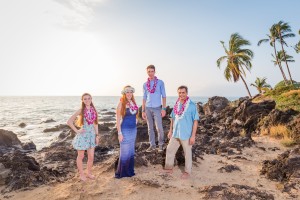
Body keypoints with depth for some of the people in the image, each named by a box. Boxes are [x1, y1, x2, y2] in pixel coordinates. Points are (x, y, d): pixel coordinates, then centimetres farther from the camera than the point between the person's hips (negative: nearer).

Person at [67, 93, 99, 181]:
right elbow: (69, 122, -10)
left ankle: (89, 173, 30)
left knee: (91, 157, 9)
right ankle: (81, 174, 30)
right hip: (82, 135, -3)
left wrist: (97, 135, 6)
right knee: (80, 156, 11)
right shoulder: (81, 111, -9)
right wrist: (77, 131, -11)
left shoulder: (93, 110, 3)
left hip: (91, 135, 4)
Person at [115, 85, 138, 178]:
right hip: (125, 130, -6)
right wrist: (119, 133, -15)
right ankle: (121, 173, 17)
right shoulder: (121, 104, -11)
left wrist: (135, 129, 14)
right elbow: (118, 120, -11)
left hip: (133, 129, 6)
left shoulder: (133, 103, 6)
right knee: (125, 152, 0)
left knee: (131, 152, 15)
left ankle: (130, 171, 29)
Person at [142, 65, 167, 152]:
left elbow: (163, 96, -1)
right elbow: (144, 98, 11)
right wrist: (143, 111, 7)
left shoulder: (160, 82, -1)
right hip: (148, 108, 3)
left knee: (159, 128, -7)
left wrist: (164, 108, -9)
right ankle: (152, 145, 19)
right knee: (150, 128, 8)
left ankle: (160, 144, 13)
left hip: (157, 108, -3)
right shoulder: (145, 84, 8)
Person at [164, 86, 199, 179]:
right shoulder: (176, 105, 4)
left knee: (187, 153, 9)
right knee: (169, 149, 13)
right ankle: (169, 168, 32)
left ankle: (187, 172, 28)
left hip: (186, 134, -6)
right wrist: (170, 131, 13)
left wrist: (193, 135, -16)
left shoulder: (192, 105, -13)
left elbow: (195, 121, -13)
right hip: (175, 134, 6)